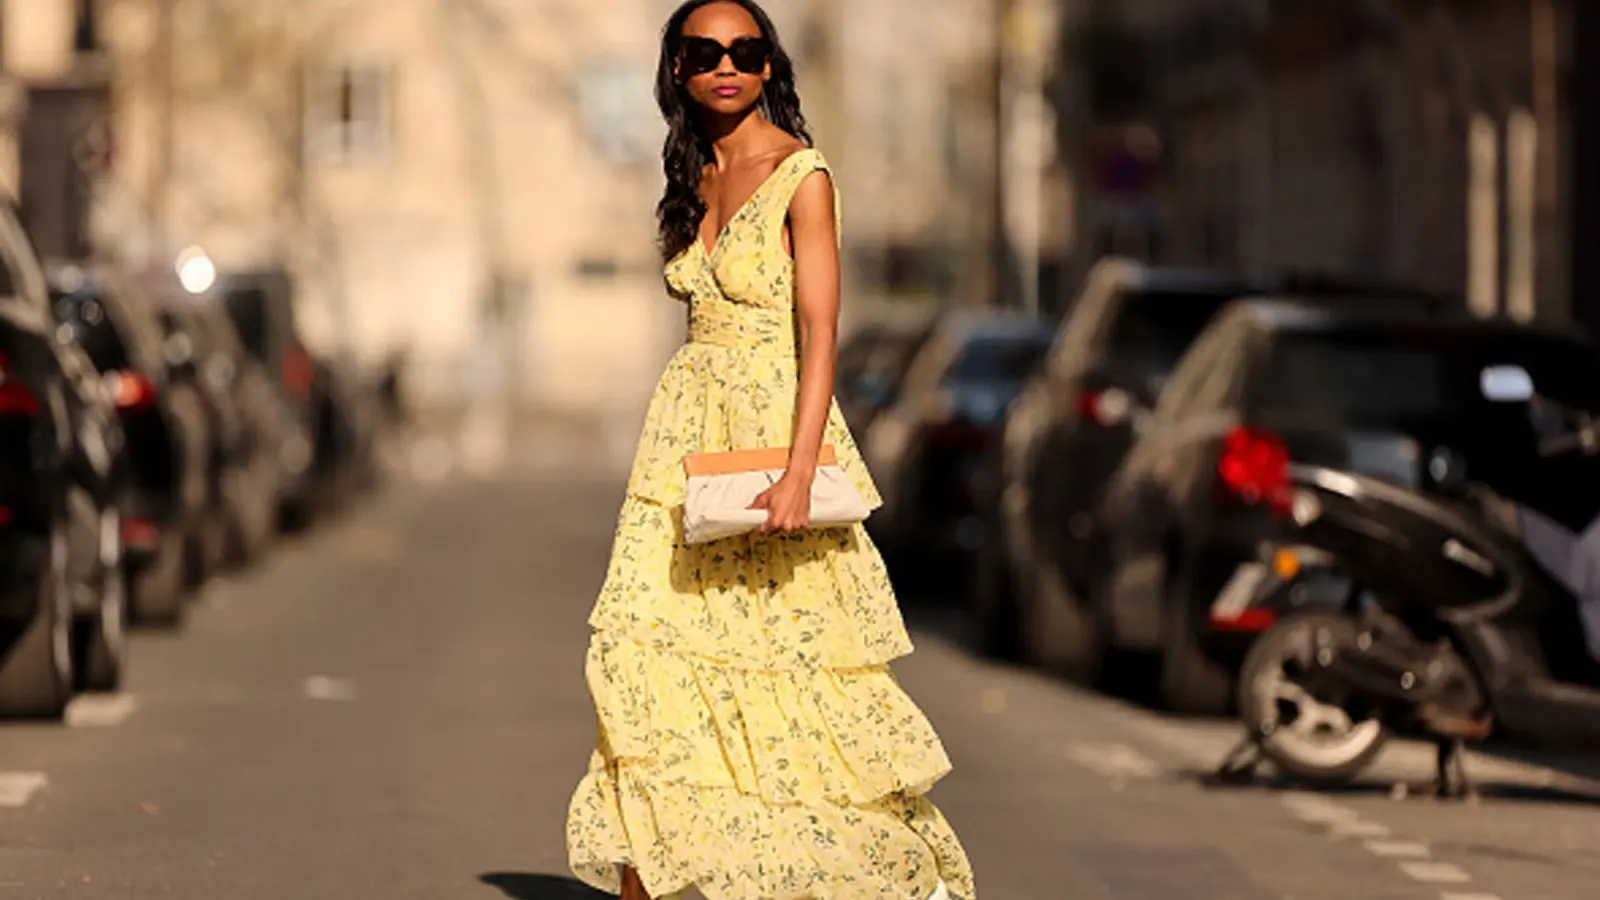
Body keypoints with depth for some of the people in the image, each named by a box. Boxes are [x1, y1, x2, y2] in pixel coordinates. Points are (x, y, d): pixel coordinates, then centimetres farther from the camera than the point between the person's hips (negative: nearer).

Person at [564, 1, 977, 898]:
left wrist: (799, 472, -25)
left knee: (798, 658, 0)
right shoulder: (697, 179, 11)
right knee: (647, 650, -5)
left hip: (774, 423, -6)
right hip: (690, 438, 6)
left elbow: (819, 329, -16)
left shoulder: (801, 175, -9)